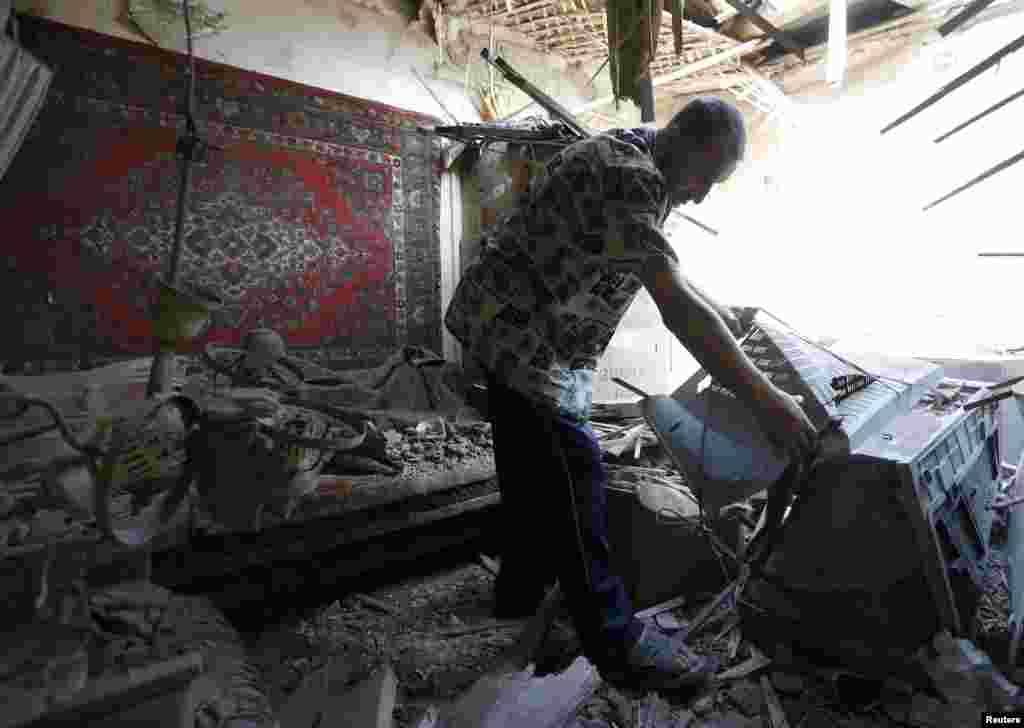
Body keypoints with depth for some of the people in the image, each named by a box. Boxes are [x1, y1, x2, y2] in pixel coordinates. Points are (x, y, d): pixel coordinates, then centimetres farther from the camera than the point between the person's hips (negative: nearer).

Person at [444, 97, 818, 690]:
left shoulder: (631, 159, 12)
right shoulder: (629, 178, -22)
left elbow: (662, 267, 26)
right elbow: (677, 307, -30)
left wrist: (719, 313, 28)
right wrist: (762, 398, -26)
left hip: (513, 326, 11)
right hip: (522, 334, -11)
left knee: (535, 462, 18)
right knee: (574, 473, -8)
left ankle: (521, 589, 36)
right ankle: (615, 639, 6)